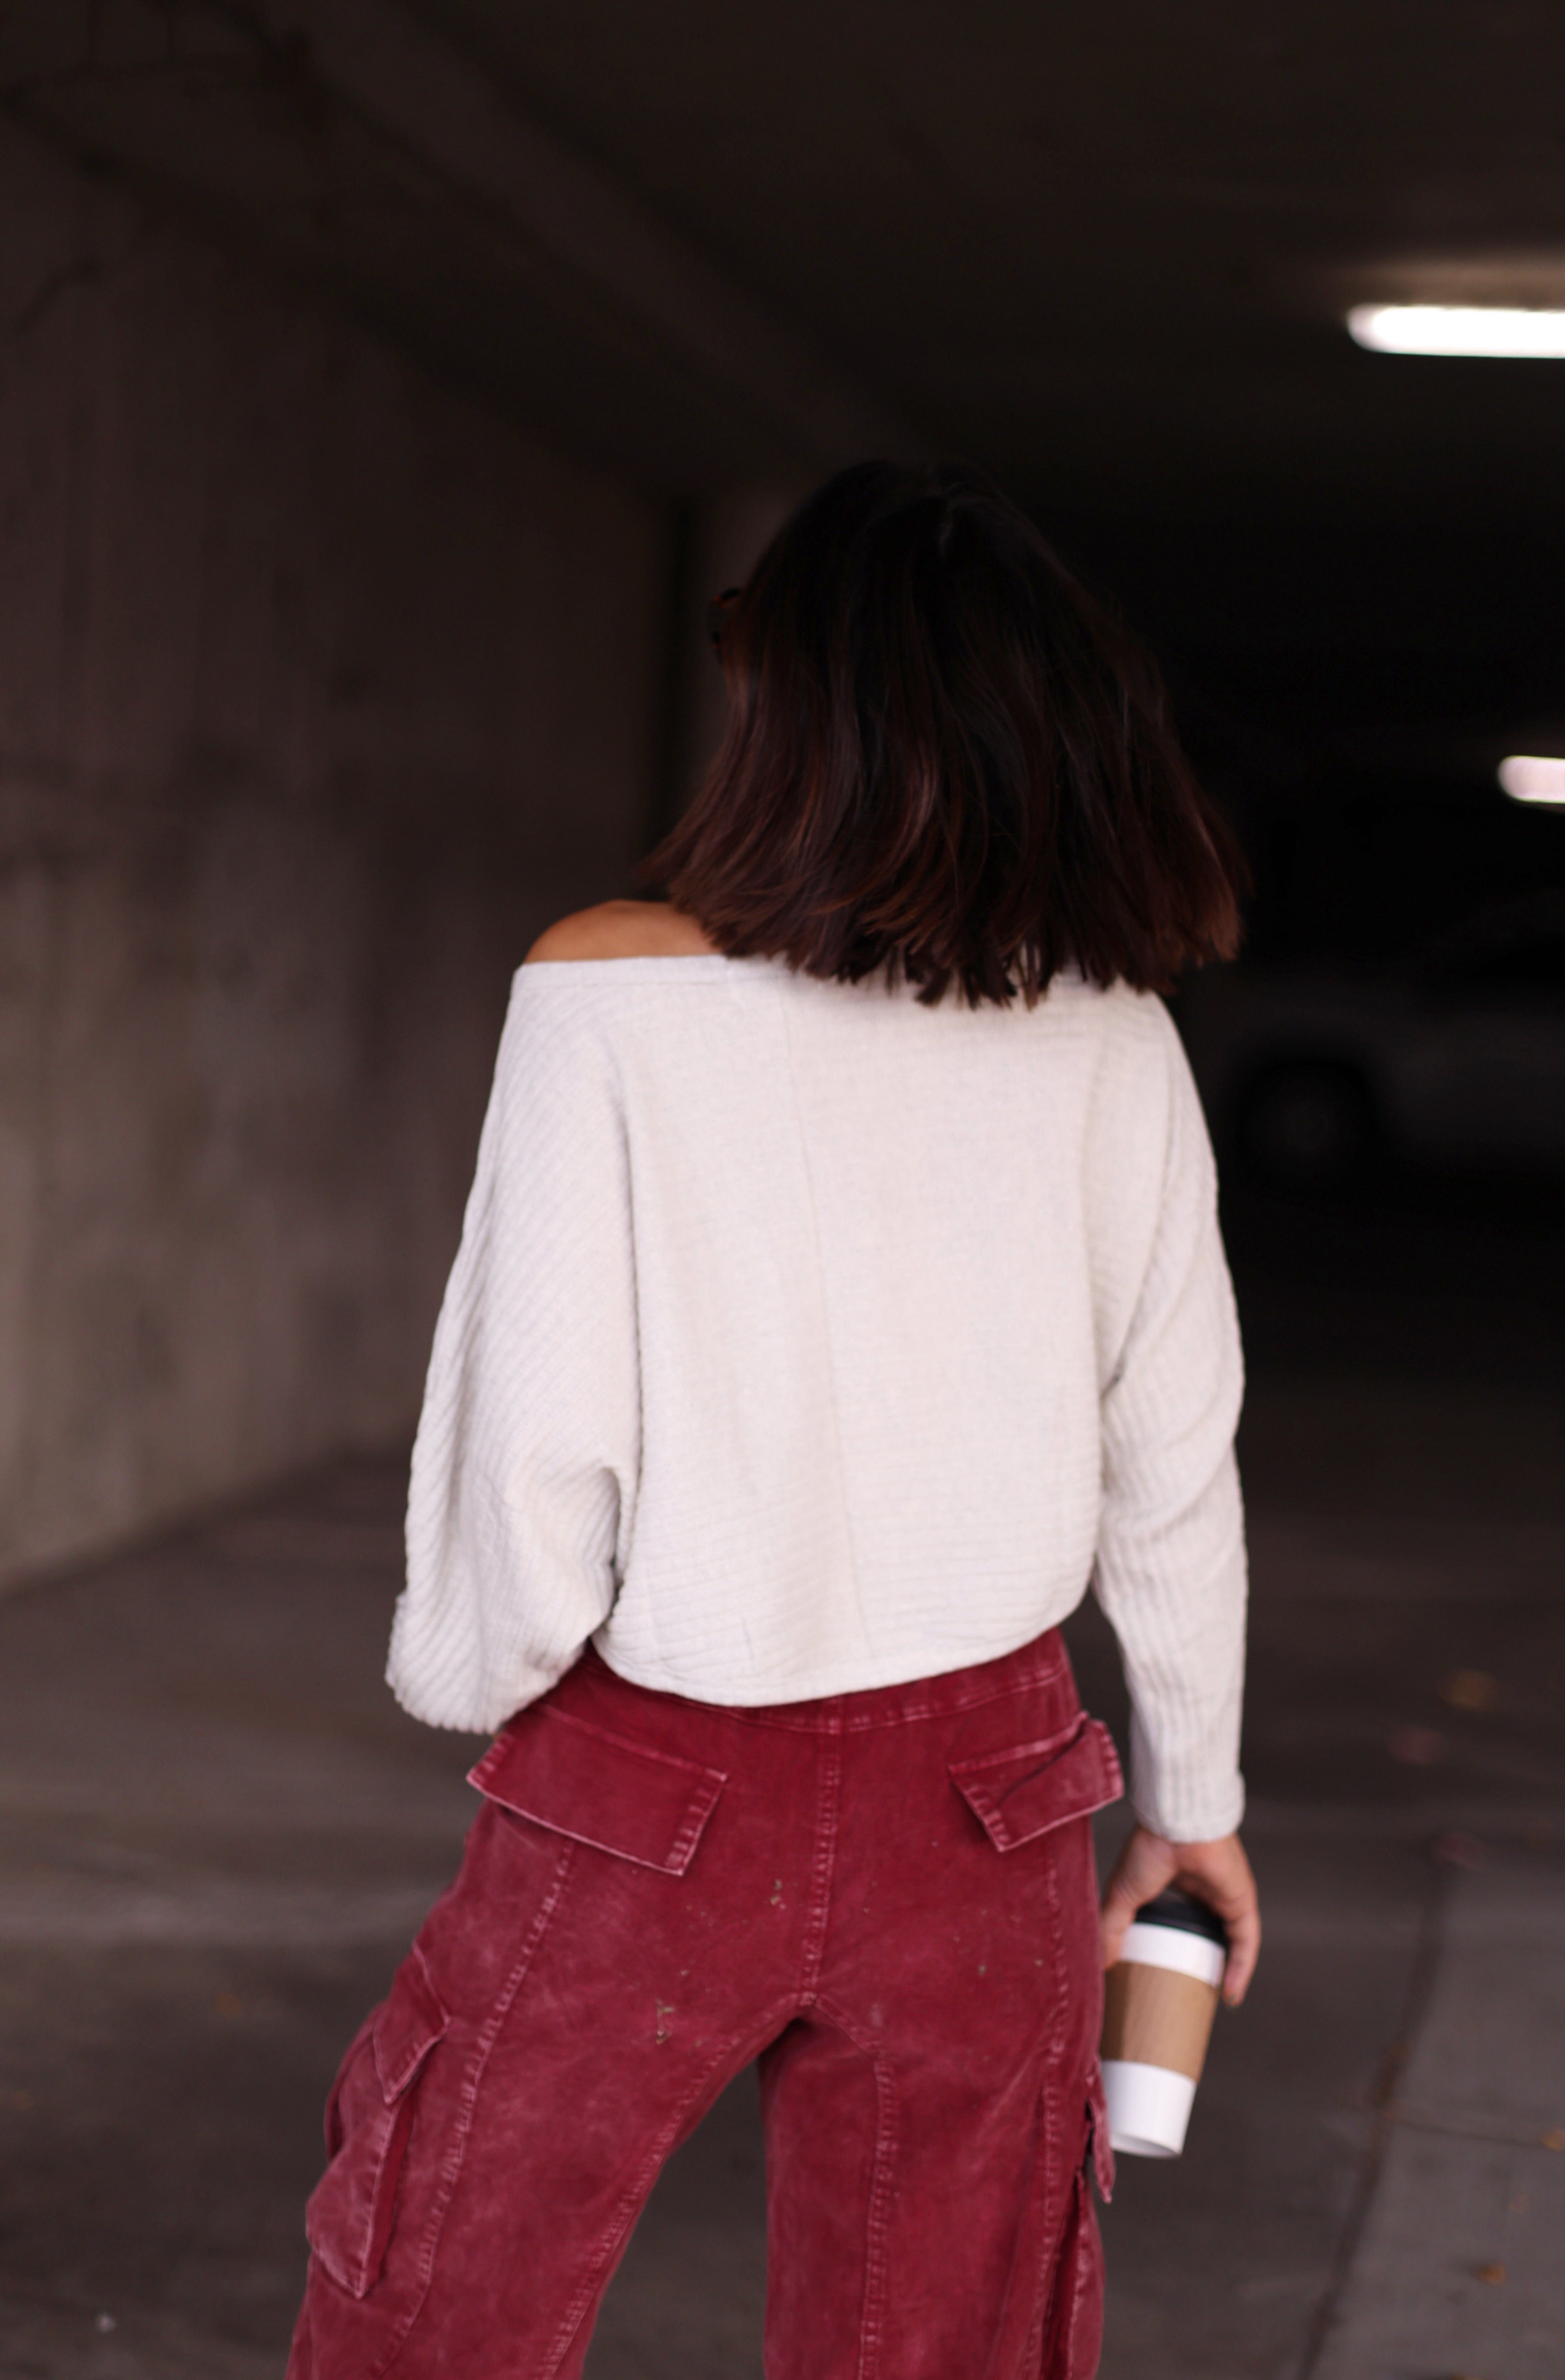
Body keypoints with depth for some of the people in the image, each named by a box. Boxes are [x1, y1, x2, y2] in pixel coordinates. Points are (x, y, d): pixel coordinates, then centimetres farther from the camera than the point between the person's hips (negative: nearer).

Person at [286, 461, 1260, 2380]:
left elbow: (537, 1446, -14)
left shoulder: (615, 994, -14)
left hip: (646, 1797, -3)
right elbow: (1173, 1472, 2)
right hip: (982, 1795, 3)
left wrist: (470, 1678, 6)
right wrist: (1194, 1795, 16)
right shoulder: (1109, 1036, -4)